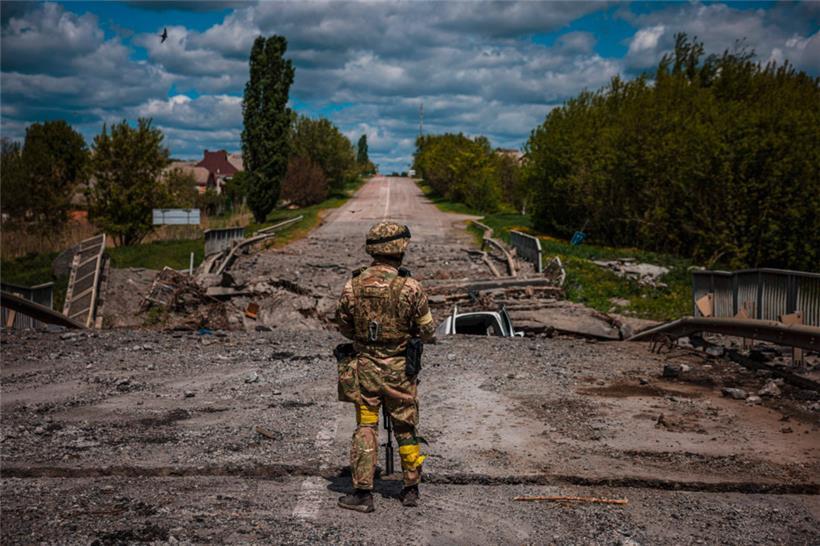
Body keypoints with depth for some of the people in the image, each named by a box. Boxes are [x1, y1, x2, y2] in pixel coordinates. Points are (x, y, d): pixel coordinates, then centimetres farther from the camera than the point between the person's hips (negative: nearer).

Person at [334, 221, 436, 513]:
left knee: (365, 428, 8)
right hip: (399, 369, -1)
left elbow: (343, 326, 6)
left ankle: (362, 492, 7)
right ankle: (411, 489, 23)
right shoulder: (410, 287, -15)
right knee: (405, 429, 12)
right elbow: (428, 332, -6)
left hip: (364, 367, 2)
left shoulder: (353, 285, -6)